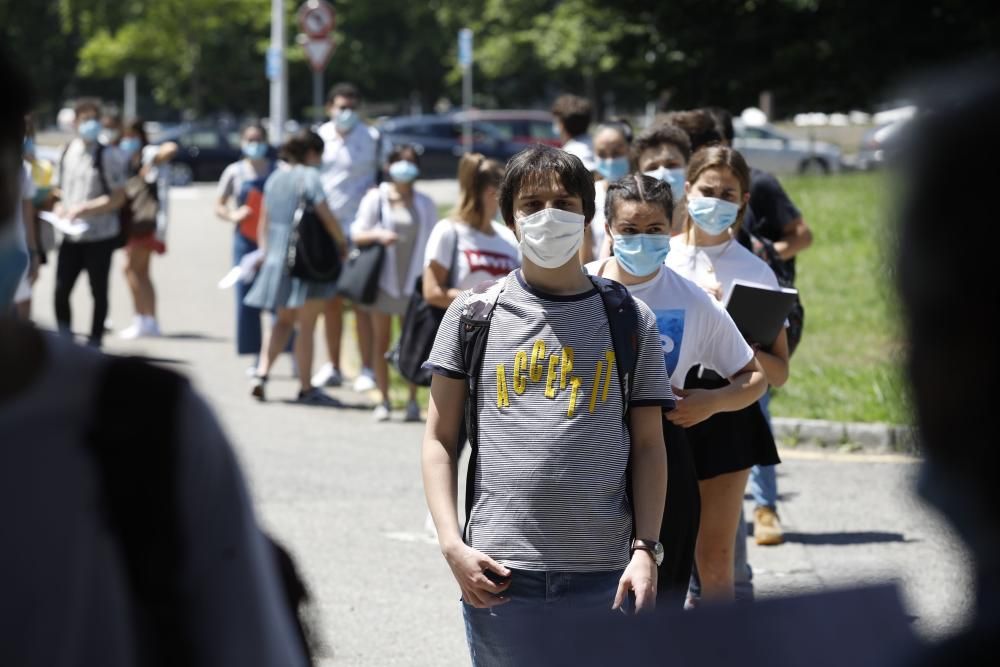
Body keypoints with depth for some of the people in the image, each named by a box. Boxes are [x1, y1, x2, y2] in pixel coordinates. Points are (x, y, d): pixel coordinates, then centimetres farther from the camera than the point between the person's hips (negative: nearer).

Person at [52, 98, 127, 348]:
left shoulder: (108, 156, -7)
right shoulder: (66, 153, 9)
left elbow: (118, 198, -10)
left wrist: (83, 208, -19)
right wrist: (60, 206, 0)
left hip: (100, 235, -4)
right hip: (71, 235, 4)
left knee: (99, 291, 5)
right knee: (61, 290, -3)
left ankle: (94, 342, 15)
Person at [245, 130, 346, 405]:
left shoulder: (275, 178, 10)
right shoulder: (309, 176, -11)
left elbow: (264, 221, 14)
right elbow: (326, 217, -15)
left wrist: (265, 251, 21)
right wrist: (342, 243, -1)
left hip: (276, 257, 7)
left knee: (284, 320, 18)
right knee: (306, 325, 1)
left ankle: (261, 375, 3)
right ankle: (306, 388, 7)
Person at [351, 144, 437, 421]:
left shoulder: (425, 204, 6)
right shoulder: (376, 198, 1)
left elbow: (433, 242, 8)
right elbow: (357, 234, -2)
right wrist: (378, 235, -22)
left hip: (413, 281, 1)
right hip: (383, 277, -1)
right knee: (381, 340, 3)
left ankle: (413, 400, 6)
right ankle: (383, 400, 8)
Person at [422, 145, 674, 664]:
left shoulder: (629, 320, 7)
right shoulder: (474, 314, 6)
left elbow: (648, 445, 7)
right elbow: (440, 438, 7)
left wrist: (645, 549, -4)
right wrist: (451, 544, -4)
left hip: (602, 574, 0)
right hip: (498, 572, 0)